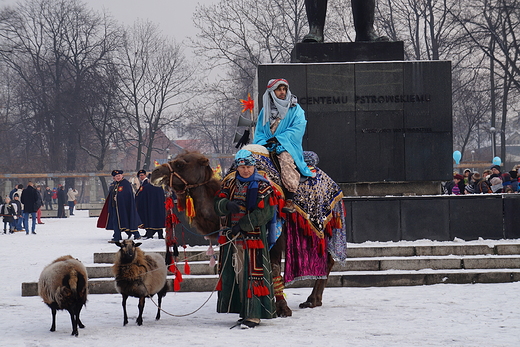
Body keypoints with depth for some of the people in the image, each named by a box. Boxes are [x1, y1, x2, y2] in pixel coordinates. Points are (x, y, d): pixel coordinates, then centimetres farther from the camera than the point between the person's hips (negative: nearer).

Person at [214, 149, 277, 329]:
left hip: (253, 236, -6)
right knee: (232, 273, 7)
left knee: (251, 274, -8)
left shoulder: (263, 186, -3)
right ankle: (244, 312, 16)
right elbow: (218, 205, 7)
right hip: (232, 237, 6)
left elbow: (265, 212, -12)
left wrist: (242, 225, -17)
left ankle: (253, 315, -6)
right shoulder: (230, 183, 13)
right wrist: (227, 205, -17)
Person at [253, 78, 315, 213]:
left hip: (287, 147, -4)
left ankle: (289, 201, -40)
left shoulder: (295, 109, 9)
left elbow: (298, 128, -6)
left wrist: (278, 139, -15)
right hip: (267, 148, 4)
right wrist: (263, 143, -6)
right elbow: (259, 132, 18)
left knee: (286, 159, -36)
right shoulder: (265, 111, 20)